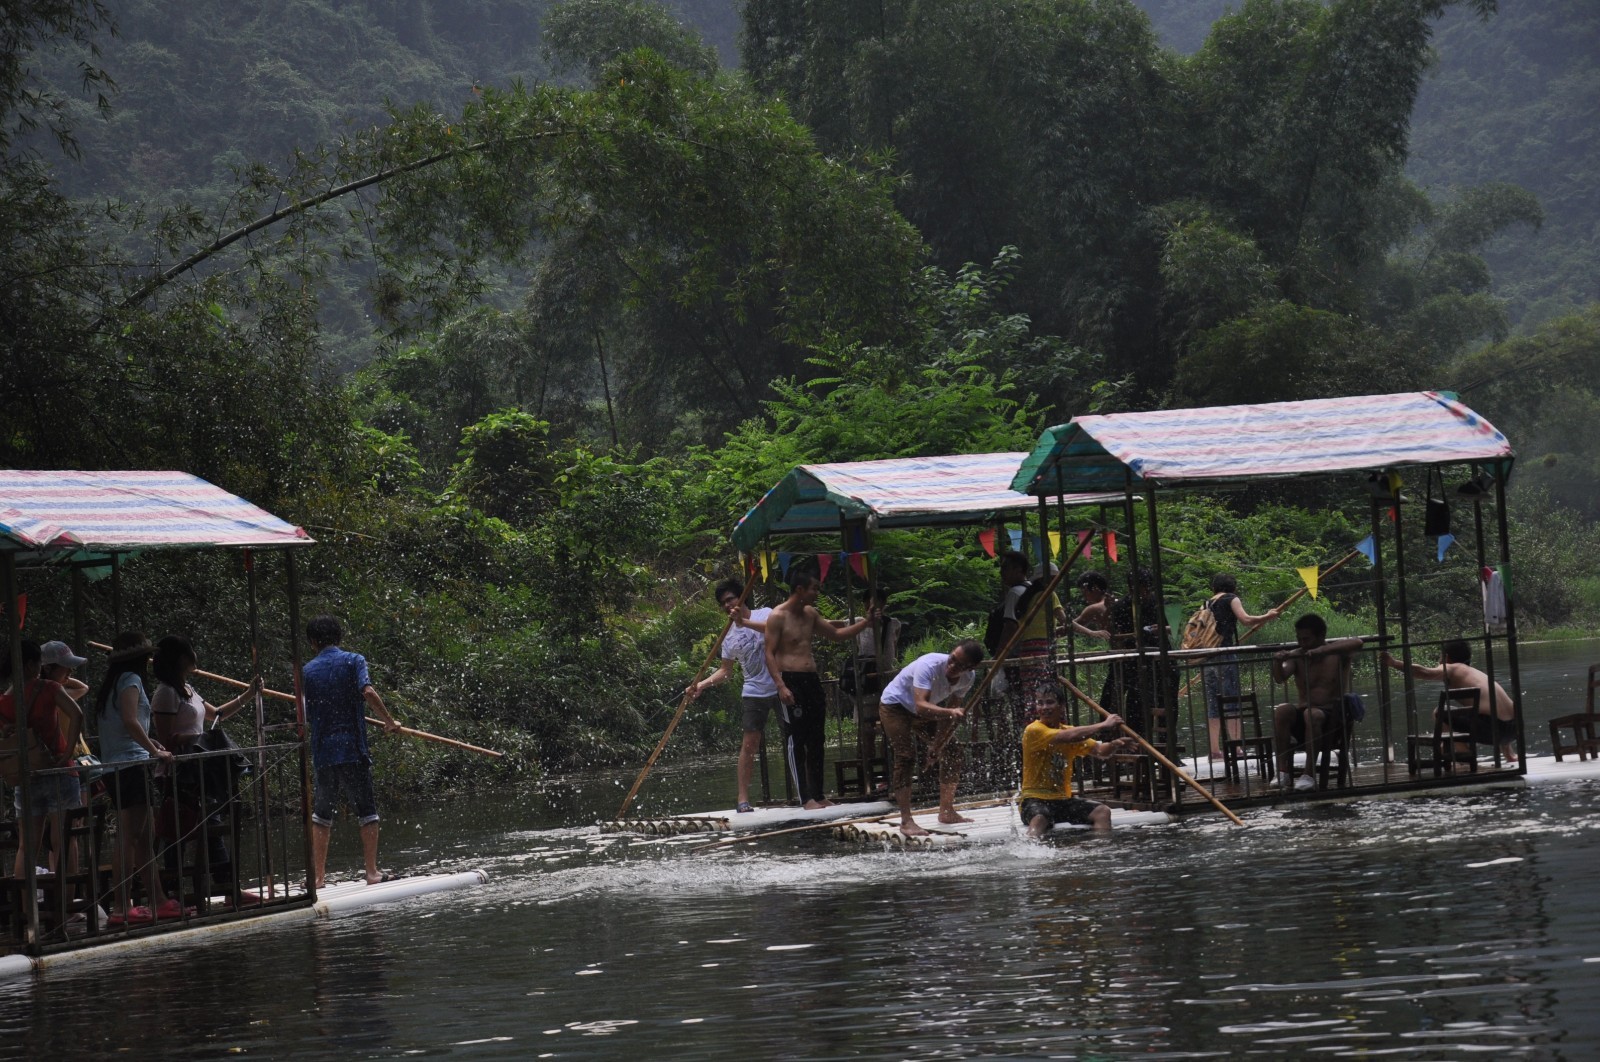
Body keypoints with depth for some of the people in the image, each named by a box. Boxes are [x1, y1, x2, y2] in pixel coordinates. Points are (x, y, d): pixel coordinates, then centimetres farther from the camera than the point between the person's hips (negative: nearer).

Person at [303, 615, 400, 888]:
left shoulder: (307, 671, 7)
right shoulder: (353, 661, -1)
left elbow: (306, 715, 12)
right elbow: (367, 692, -18)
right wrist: (389, 721, -7)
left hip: (322, 752, 3)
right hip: (353, 749, -3)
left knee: (321, 814, 10)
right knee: (367, 811, 5)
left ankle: (318, 876, 6)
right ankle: (372, 872, 1)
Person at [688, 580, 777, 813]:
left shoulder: (764, 614, -2)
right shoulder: (730, 637, 12)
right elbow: (725, 671, 14)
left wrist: (744, 621, -29)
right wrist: (701, 685, 0)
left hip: (780, 687, -3)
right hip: (753, 693, 3)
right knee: (749, 744, -4)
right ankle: (743, 798, -4)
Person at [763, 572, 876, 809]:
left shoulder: (810, 614, 15)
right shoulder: (777, 617, -8)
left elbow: (836, 634, 28)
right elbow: (770, 654, -12)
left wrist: (865, 623, 19)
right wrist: (780, 686, -22)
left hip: (811, 680, 8)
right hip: (790, 682, -8)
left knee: (816, 740, 8)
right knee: (795, 741, -7)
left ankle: (817, 796, 13)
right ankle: (806, 798, -9)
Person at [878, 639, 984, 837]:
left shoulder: (966, 679, -17)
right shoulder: (930, 665, -39)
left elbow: (951, 716, -10)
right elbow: (921, 705, -49)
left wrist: (938, 744, -16)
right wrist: (951, 712, -64)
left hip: (923, 710, 7)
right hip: (895, 705, -7)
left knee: (952, 751, 2)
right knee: (905, 756, -20)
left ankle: (947, 811, 13)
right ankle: (906, 821, -22)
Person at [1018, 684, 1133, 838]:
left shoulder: (1068, 730, 13)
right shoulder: (1033, 730, -10)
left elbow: (1099, 750, 5)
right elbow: (1067, 737, -25)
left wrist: (1113, 745, -19)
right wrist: (1103, 725, -18)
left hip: (1063, 799, 7)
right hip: (1035, 799, -7)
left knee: (1102, 811, -14)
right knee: (1039, 819, -39)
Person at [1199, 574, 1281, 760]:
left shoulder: (1208, 603, 18)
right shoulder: (1231, 599, 2)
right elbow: (1246, 620, -10)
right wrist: (1267, 617, 1)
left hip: (1206, 656, 6)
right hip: (1225, 656, -6)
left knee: (1213, 705, 6)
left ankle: (1214, 750, 2)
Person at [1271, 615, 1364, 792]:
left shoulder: (1337, 652, 1)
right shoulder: (1296, 656, 8)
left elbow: (1357, 643, -21)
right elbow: (1280, 678, -8)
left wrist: (1322, 650, -30)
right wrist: (1278, 662, -31)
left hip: (1332, 713, -3)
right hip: (1303, 709, 3)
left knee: (1312, 714, -37)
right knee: (1281, 711, -29)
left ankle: (1309, 775, -34)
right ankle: (1283, 772, -31)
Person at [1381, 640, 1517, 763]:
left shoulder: (1451, 669, 9)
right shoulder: (1476, 673, 30)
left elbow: (1424, 672, -12)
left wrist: (1393, 663, -6)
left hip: (1489, 729, -7)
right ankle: (1510, 756, 39)